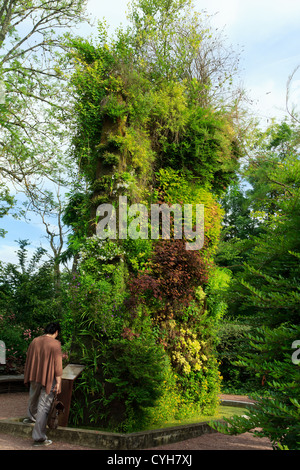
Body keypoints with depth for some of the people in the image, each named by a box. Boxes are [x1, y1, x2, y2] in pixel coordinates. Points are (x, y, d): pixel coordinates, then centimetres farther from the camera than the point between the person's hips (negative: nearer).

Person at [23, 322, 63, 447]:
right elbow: (58, 365, -17)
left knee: (33, 399, 30)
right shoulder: (55, 344, -17)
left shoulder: (34, 341, 1)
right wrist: (58, 382, -11)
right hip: (48, 379, -6)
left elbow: (28, 360, 11)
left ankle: (31, 417, 57)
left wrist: (28, 376, 23)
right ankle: (39, 438, 3)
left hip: (34, 377, 6)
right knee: (44, 406, 0)